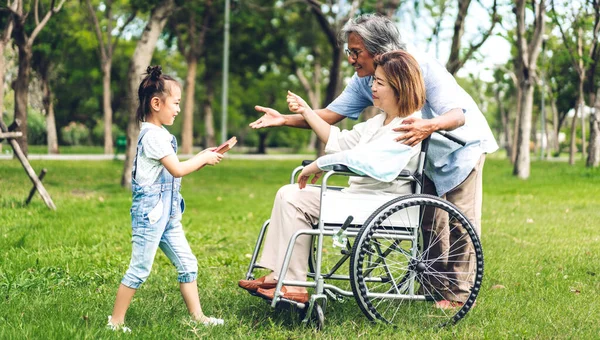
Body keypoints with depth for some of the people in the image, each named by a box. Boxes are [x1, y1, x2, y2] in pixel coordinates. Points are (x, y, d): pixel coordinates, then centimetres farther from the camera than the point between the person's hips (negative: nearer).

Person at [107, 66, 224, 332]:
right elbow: (177, 170, -19)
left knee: (187, 265, 11)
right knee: (139, 270, -4)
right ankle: (116, 322, 6)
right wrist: (204, 159, -6)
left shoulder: (159, 134, 15)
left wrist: (202, 158, 7)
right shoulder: (153, 135, -17)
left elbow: (175, 171, 16)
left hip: (166, 212, 10)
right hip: (150, 210, -10)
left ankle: (197, 316, 17)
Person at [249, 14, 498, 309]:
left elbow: (458, 115, -40)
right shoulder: (363, 81, -12)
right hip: (426, 153, 7)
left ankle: (460, 293, 0)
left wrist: (429, 126, -62)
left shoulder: (424, 68, -32)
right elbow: (330, 114, -13)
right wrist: (285, 119, -26)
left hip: (461, 143, -6)